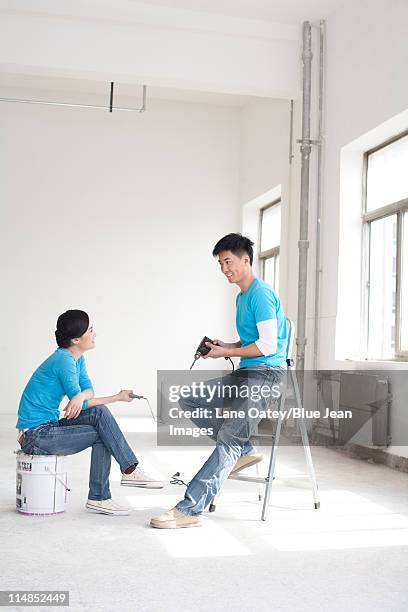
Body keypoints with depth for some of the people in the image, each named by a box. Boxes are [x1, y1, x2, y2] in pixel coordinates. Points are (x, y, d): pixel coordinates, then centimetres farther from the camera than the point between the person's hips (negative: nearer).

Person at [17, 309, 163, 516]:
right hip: (36, 436, -8)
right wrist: (118, 397, -8)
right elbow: (79, 400, -16)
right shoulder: (64, 360, -20)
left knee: (99, 413, -7)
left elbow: (88, 390, 4)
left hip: (48, 427, 8)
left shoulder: (77, 359, 8)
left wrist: (81, 396, -21)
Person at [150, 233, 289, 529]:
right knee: (189, 401, 5)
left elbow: (266, 346, -18)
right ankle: (243, 451, 4)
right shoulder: (242, 297, 20)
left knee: (228, 438, -21)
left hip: (266, 373, -11)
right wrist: (226, 345, 8)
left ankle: (190, 509, -24)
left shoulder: (261, 294, -12)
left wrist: (225, 353, -9)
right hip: (245, 373, 11)